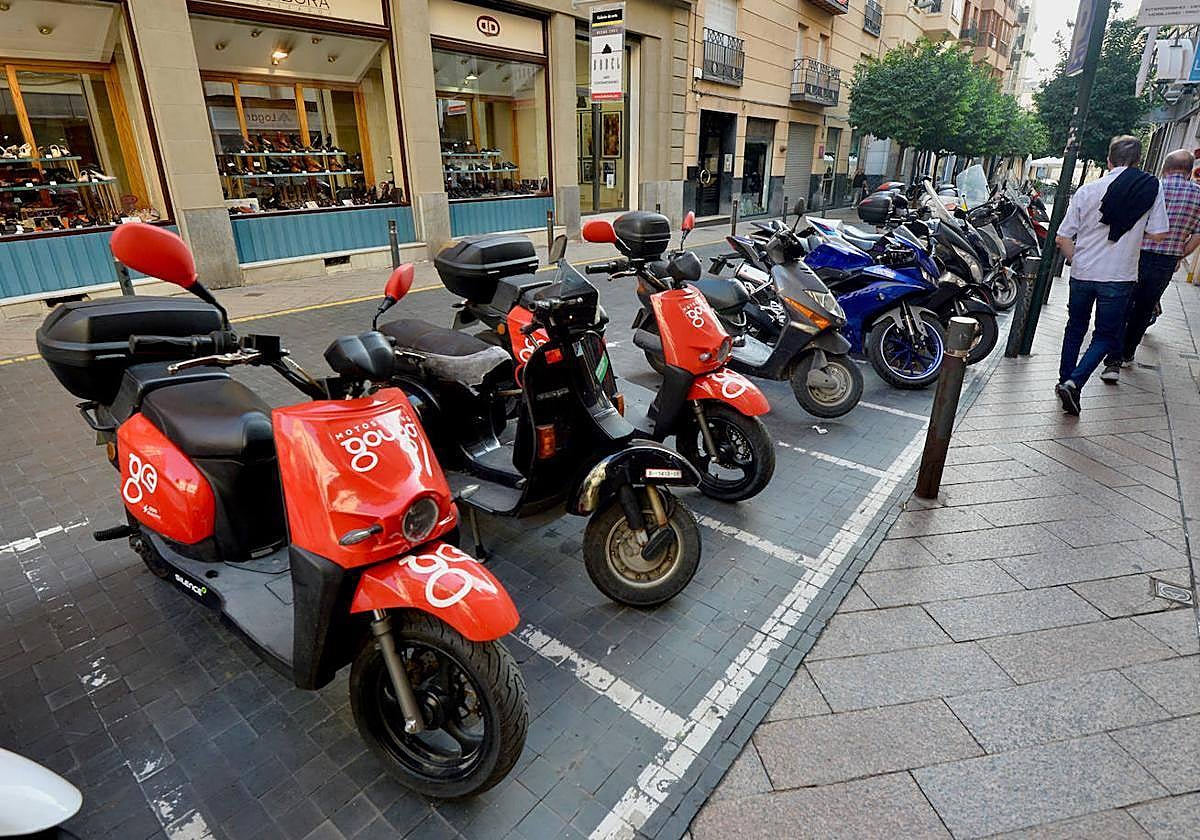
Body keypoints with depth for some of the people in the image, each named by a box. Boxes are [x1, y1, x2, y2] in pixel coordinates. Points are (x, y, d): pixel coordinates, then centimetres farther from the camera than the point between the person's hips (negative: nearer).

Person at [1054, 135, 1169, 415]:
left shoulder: (1087, 190, -3)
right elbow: (1158, 234, -5)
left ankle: (1065, 380, 24)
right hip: (1118, 277, -1)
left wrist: (1077, 261, 11)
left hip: (1082, 273, 2)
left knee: (1075, 328, 18)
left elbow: (1062, 239, -4)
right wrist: (1132, 228, 15)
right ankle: (1074, 383, -12)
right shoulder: (1152, 188, -5)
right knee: (1105, 336, 7)